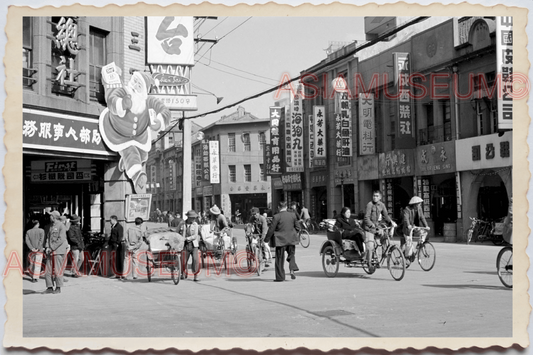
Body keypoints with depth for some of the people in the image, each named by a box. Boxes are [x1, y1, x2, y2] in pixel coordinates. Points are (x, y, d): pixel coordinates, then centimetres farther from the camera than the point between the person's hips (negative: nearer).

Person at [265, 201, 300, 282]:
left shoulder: (276, 216, -12)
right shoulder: (292, 215, 1)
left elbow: (271, 229, -10)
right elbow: (297, 228, 8)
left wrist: (267, 239, 1)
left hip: (280, 240, -3)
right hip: (291, 240, 4)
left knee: (280, 259, 5)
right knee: (291, 255, 22)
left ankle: (280, 277, 7)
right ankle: (292, 269, 1)